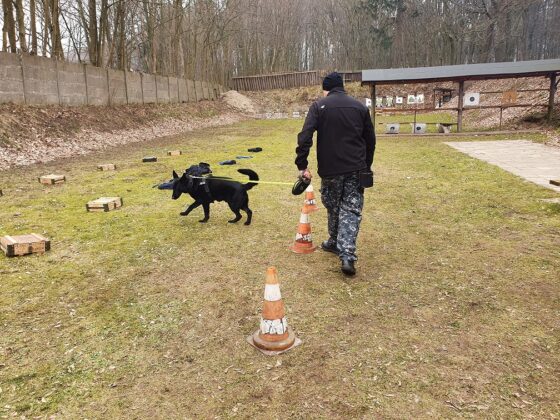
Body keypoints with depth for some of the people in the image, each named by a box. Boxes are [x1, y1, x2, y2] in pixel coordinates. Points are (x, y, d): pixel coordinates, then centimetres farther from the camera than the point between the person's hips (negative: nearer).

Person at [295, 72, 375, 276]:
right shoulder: (360, 107, 10)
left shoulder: (319, 106, 0)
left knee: (333, 208, 16)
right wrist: (366, 167, 20)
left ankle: (335, 243, 33)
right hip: (356, 168, 2)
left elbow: (304, 137, -12)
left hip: (330, 169, -1)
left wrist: (302, 165, -10)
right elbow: (370, 140, 13)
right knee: (351, 210, 1)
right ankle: (347, 255, -11)